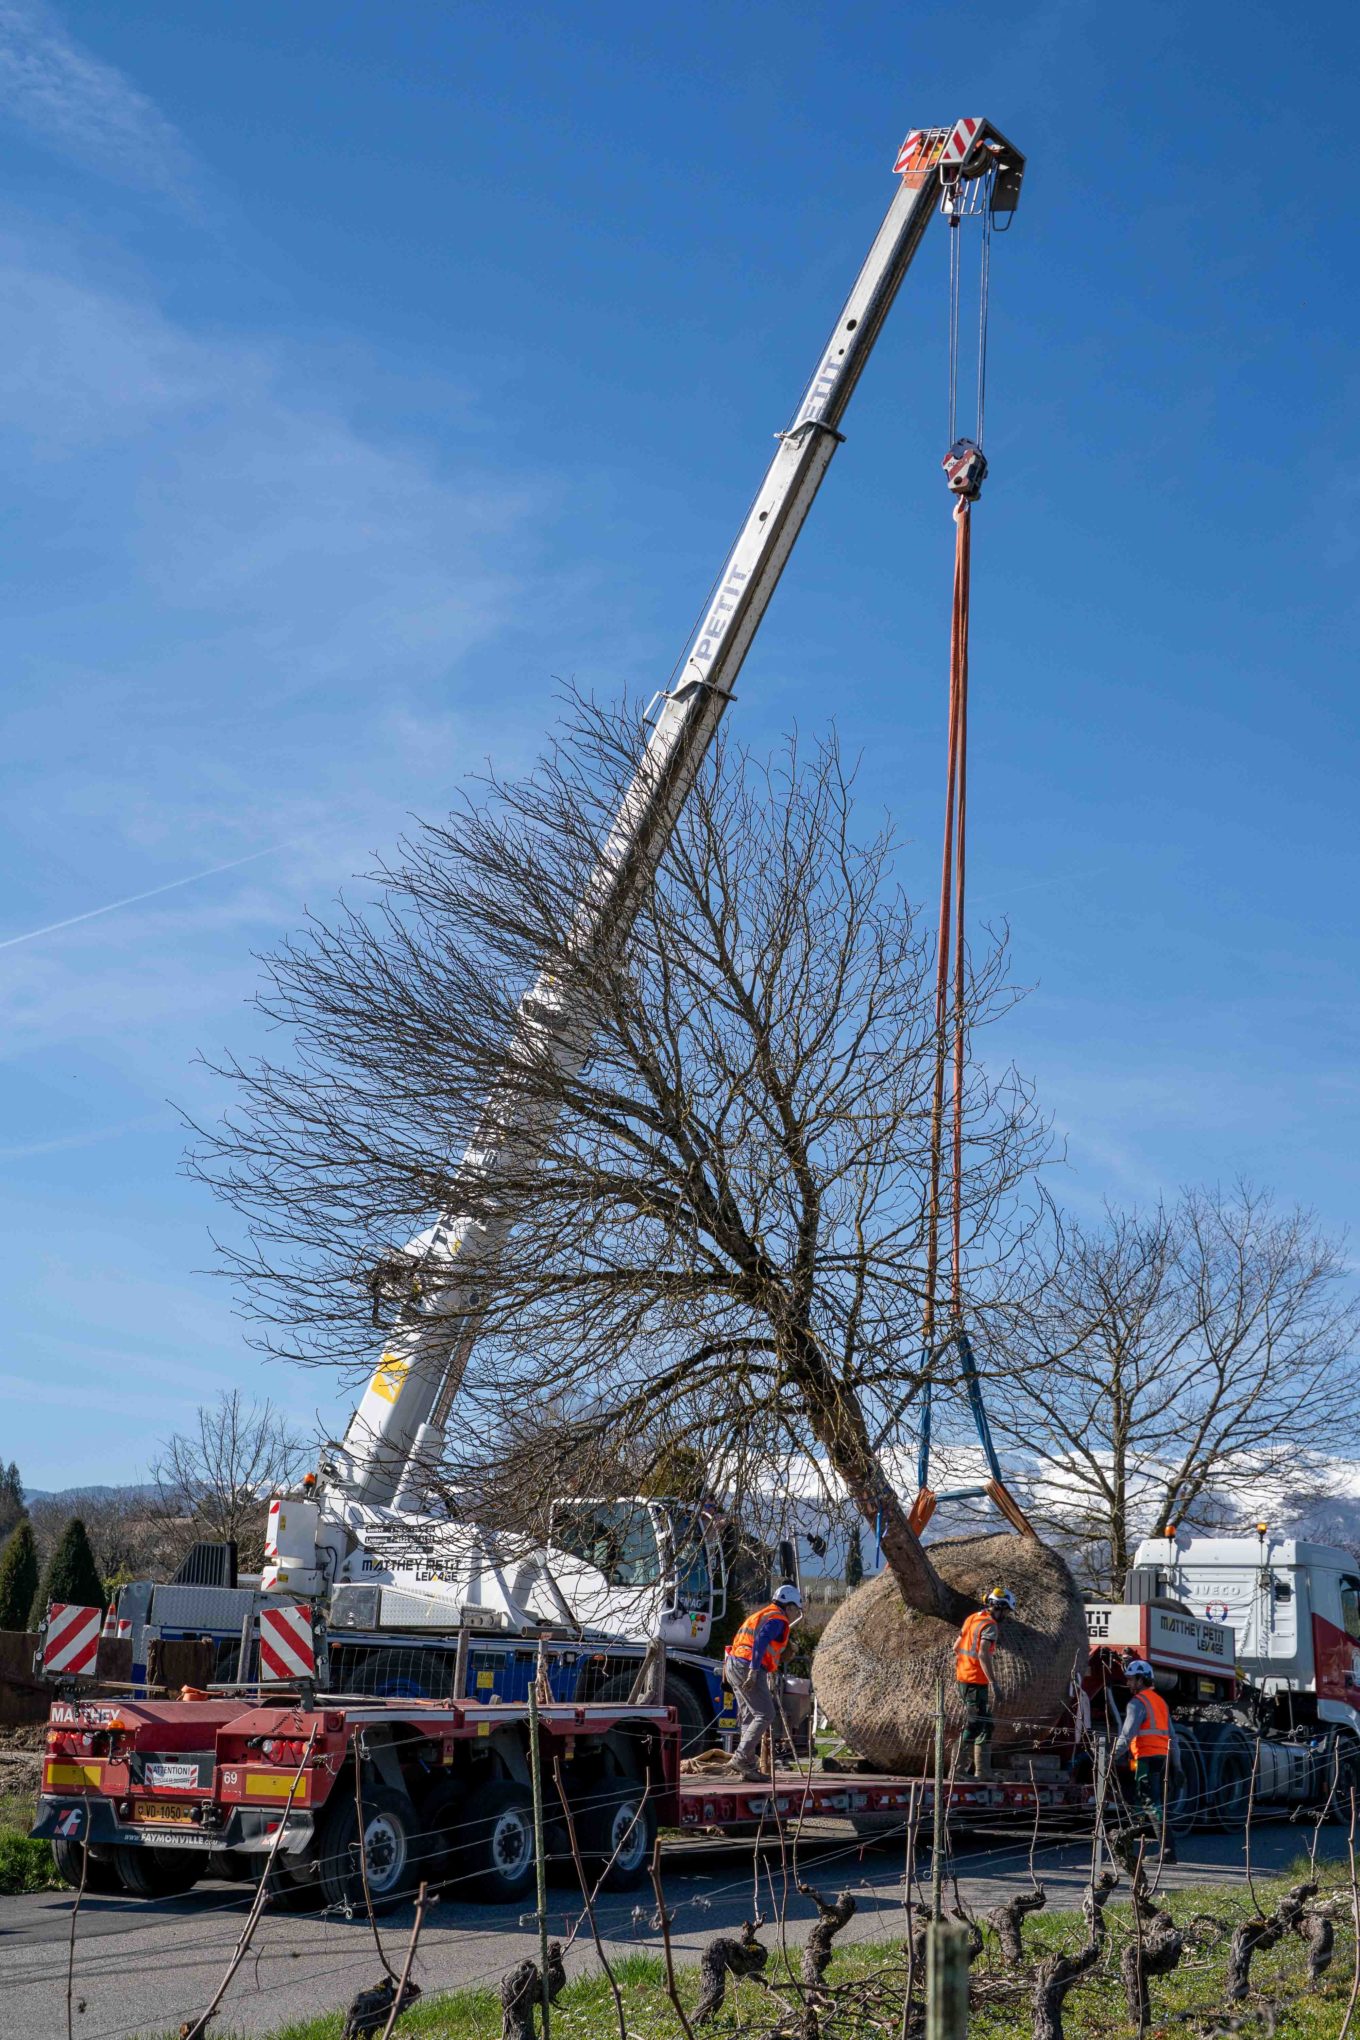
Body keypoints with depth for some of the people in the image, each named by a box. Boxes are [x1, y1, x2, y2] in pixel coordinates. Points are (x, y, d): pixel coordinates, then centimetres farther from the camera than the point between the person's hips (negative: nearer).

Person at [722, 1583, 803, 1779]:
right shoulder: (778, 1619, -5)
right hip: (747, 1667, -10)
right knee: (765, 1715, -10)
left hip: (733, 1665, 10)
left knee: (749, 1717, 12)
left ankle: (749, 1764, 10)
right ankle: (741, 1757, -18)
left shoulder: (762, 1614, 26)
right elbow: (761, 1639, -21)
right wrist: (754, 1670, -27)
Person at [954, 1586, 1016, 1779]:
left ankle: (982, 1769, 16)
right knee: (973, 1725, -5)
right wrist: (992, 1682, -28)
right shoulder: (990, 1625, -14)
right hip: (976, 1681, -9)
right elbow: (982, 1654, -27)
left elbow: (956, 1646, 21)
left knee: (986, 1723, 14)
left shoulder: (972, 1618, 13)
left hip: (962, 1677, 9)